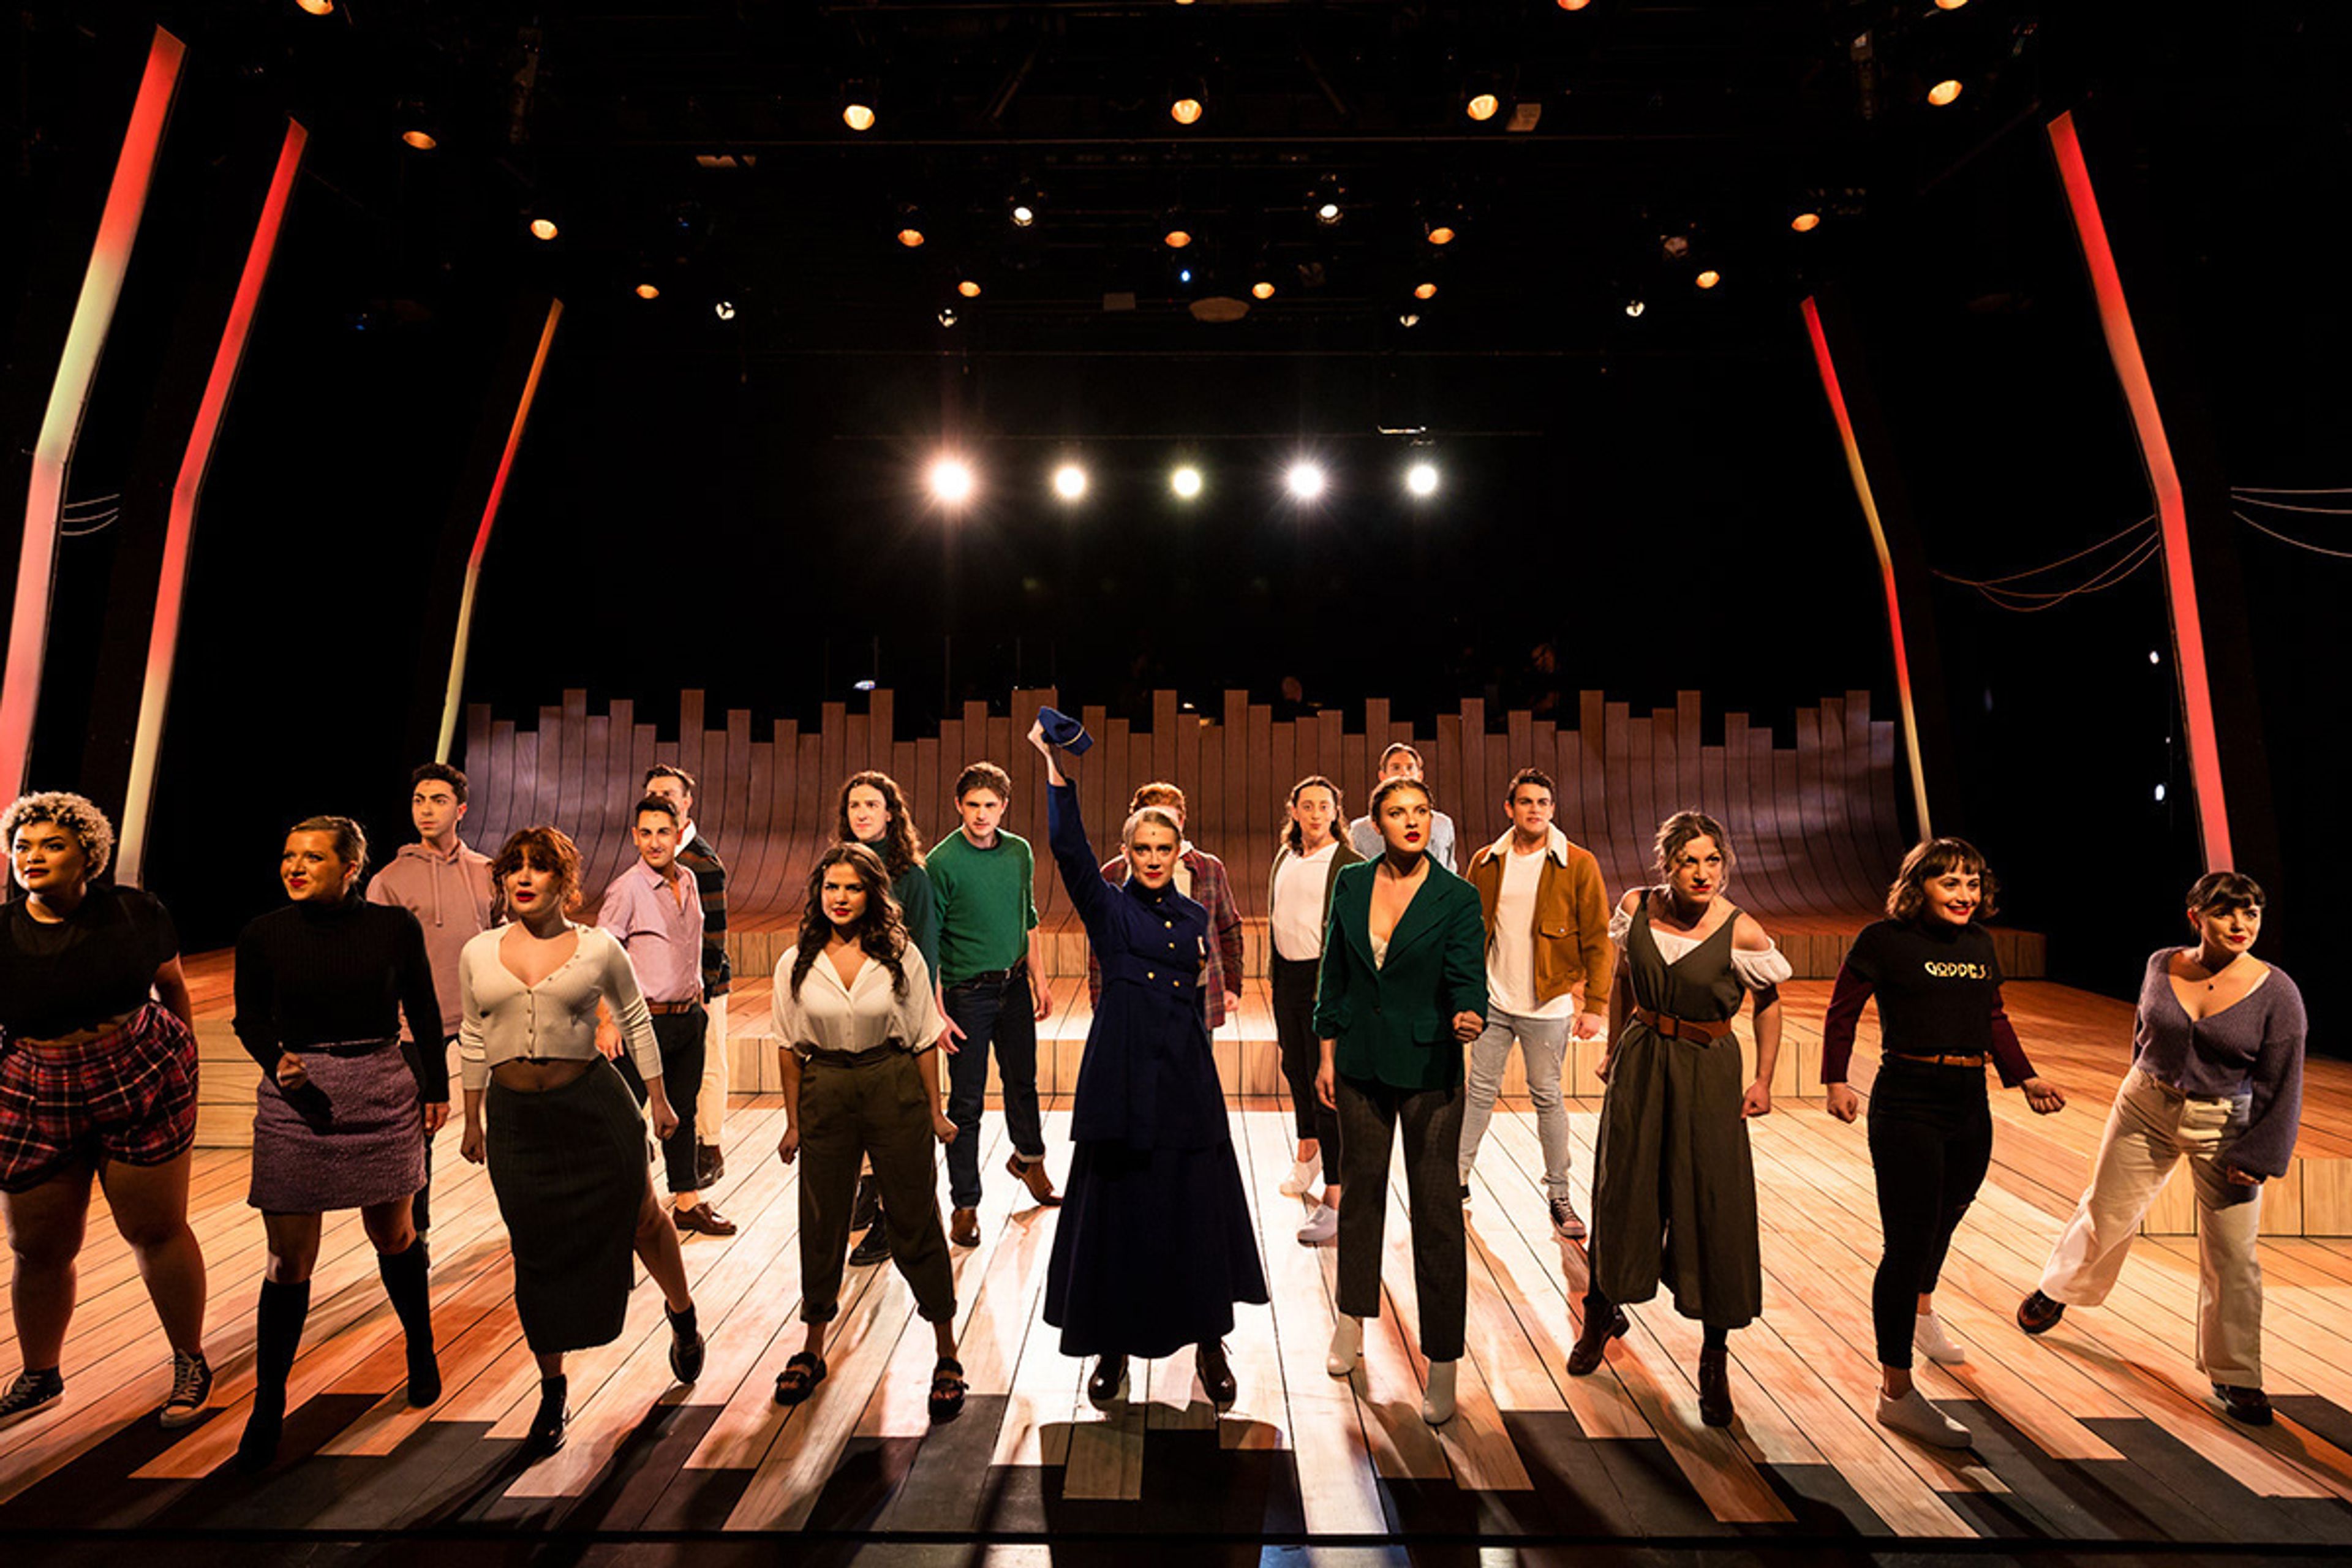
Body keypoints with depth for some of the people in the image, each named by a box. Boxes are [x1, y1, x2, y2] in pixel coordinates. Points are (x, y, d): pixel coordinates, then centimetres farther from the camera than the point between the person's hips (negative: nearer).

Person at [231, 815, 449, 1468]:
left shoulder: (395, 927, -4)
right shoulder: (263, 935, -3)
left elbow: (423, 1012, 5)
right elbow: (250, 1018, 5)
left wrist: (435, 1088, 7)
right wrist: (278, 1060, -16)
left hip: (383, 1094, 0)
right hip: (294, 1098, 0)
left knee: (393, 1235, 14)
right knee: (289, 1256, 0)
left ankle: (421, 1350, 37)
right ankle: (268, 1407, 17)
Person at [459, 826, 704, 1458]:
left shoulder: (599, 948, -3)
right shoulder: (478, 955, 4)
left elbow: (636, 1022, 6)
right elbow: (473, 1040, 14)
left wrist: (658, 1099, 7)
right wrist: (472, 1121, 17)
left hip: (593, 1106, -2)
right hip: (514, 1116, 2)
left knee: (641, 1219, 10)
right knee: (537, 1252, 7)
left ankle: (683, 1316, 39)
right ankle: (552, 1393, 25)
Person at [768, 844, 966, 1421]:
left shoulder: (901, 956, -5)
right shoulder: (797, 963, 0)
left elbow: (924, 1039, -1)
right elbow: (789, 1047, 6)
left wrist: (936, 1113, 0)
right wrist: (793, 1122, 7)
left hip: (895, 1091, -2)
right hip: (825, 1095, 2)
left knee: (915, 1220, 4)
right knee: (821, 1222, 14)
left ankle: (947, 1355, 18)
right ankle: (812, 1350, 34)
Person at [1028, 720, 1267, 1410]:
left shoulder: (1195, 917, 10)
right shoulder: (1107, 907, -1)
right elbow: (1068, 849, -18)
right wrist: (1059, 775, -27)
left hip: (1186, 1084, 3)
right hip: (1121, 1082, -3)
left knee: (1196, 1211, 7)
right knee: (1117, 1211, 5)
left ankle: (1209, 1344, 24)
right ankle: (1113, 1348, 23)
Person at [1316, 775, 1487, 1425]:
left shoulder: (1457, 897, -8)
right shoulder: (1351, 884, 0)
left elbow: (1466, 976, -12)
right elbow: (1334, 974, 7)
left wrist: (1469, 1017, -35)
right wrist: (1327, 1054, 7)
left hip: (1429, 1067, -3)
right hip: (1361, 1062, 3)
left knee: (1436, 1210, 1)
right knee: (1361, 1188, 17)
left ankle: (1442, 1364, 15)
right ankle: (1352, 1320, 38)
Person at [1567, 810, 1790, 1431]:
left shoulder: (1742, 933, -15)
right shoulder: (1637, 908, -7)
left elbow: (1769, 1003, 0)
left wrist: (1764, 1080, -4)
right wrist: (1612, 1050, 12)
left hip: (1706, 1071, -2)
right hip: (1640, 1061, 3)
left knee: (1714, 1207, 1)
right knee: (1622, 1192, 12)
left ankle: (1715, 1357, 18)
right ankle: (1601, 1313, 36)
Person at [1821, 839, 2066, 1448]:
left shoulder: (1980, 944, 8)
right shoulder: (1884, 940, -10)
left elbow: (1995, 1020, 19)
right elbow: (1842, 1012, -6)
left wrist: (2027, 1079, 8)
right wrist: (1836, 1081, -14)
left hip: (1970, 1106, 7)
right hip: (1906, 1105, -7)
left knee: (1946, 1215, 25)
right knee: (1909, 1243, -6)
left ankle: (1920, 1313, 54)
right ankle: (1896, 1392, 3)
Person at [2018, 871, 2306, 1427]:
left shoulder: (2277, 993, -14)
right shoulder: (2162, 965, -6)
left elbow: (2283, 1083, -10)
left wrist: (2258, 1156, -13)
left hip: (2226, 1126, -2)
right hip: (2147, 1108, 2)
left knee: (2232, 1254, 4)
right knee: (2106, 1212, 15)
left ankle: (2233, 1374, 22)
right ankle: (2060, 1288, 40)